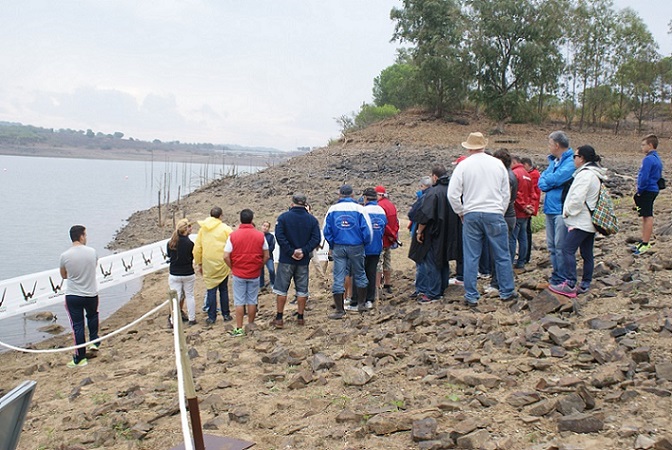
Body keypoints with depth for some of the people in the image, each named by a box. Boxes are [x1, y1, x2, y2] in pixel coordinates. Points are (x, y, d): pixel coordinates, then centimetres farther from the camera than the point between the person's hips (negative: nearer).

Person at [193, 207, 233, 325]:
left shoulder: (203, 229, 2)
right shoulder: (225, 228, -6)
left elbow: (197, 248, 4)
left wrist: (199, 264, 13)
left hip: (208, 265, 1)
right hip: (223, 265, -1)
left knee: (211, 290, 6)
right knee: (224, 290, 12)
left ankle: (211, 317, 7)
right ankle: (226, 315, 18)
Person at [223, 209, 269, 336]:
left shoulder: (233, 235, -9)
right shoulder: (260, 235, -4)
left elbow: (226, 256, -11)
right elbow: (266, 256, 0)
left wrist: (233, 268, 4)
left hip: (238, 274, -1)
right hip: (254, 274, 1)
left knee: (239, 301, 6)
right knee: (252, 300, 12)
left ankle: (239, 329, 7)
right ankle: (251, 326, 21)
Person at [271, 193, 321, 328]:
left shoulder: (283, 217, -4)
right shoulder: (312, 219, 2)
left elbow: (279, 236, -14)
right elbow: (316, 238, -7)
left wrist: (290, 251, -12)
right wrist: (304, 251, -11)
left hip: (286, 260, -2)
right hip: (304, 260, 2)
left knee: (281, 289, 6)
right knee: (302, 289, 10)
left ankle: (279, 318, 6)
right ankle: (300, 317, 14)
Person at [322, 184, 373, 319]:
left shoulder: (332, 209, -1)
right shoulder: (359, 209, -5)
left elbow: (326, 230, 1)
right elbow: (367, 230, -5)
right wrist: (364, 244, 11)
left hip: (338, 247, 0)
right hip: (356, 247, 0)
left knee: (338, 278, 4)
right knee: (359, 274, 17)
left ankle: (340, 310, 5)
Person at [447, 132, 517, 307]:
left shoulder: (463, 165, -2)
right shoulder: (497, 164, 3)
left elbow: (452, 194, -5)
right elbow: (506, 193, 8)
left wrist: (461, 212, 8)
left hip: (471, 215, 0)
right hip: (494, 214, 1)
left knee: (471, 257, 4)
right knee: (502, 255, 11)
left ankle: (471, 296, 8)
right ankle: (507, 292, 19)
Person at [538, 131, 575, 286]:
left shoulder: (571, 162, -13)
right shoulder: (553, 160, 16)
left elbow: (555, 179, -20)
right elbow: (541, 181, 9)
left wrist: (545, 181, -1)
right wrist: (548, 183, -10)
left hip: (561, 209, -9)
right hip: (550, 208, 9)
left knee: (560, 246, -4)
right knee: (552, 245, 14)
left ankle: (562, 279, 4)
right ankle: (556, 276, 24)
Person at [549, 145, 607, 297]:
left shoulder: (585, 174, -16)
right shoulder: (596, 174, 16)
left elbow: (577, 199, -23)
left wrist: (567, 211, -8)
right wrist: (569, 211, 18)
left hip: (581, 221, -10)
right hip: (590, 222, 11)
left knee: (567, 249, -10)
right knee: (587, 253, 11)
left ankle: (569, 285, -12)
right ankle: (584, 285, 17)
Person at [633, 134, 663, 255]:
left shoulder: (648, 159, -18)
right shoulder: (657, 158, 14)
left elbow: (644, 178, -23)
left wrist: (639, 191, -11)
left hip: (647, 191, -10)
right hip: (653, 190, 10)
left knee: (647, 217, -6)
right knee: (646, 216, 15)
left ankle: (646, 244, -2)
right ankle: (645, 241, 23)